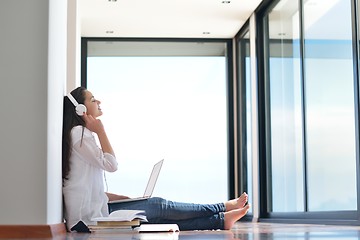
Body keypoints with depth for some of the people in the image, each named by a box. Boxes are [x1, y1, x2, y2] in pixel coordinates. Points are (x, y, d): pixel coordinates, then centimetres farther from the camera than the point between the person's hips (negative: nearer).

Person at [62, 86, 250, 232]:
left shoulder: (82, 134, 21)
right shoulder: (78, 132, -10)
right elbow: (110, 164, -17)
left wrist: (123, 198, 9)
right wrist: (100, 130, -9)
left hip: (93, 209, 9)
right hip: (89, 216, -9)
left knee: (159, 212, 1)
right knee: (158, 206, -4)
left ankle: (221, 220, -1)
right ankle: (223, 208, 6)